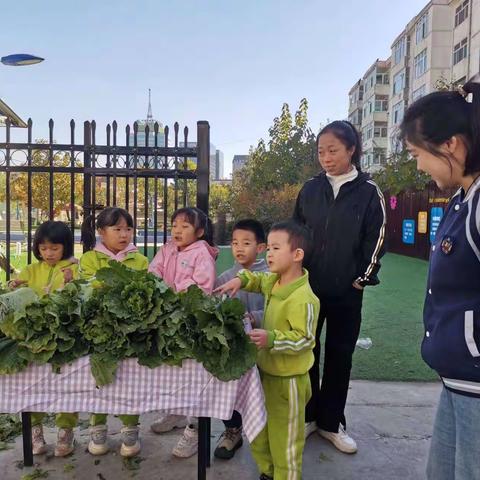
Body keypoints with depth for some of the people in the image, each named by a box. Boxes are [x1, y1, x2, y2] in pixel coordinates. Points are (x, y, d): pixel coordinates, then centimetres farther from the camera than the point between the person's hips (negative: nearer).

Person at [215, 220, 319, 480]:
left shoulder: (303, 299, -27)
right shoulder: (274, 281, 1)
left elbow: (304, 339, -26)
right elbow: (258, 280, 23)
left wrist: (272, 339, -35)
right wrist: (241, 279, 4)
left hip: (287, 379, -9)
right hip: (266, 370, 9)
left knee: (285, 439, 10)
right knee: (259, 432, 25)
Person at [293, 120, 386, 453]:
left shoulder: (368, 192, -4)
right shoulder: (310, 190, 4)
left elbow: (375, 239, -2)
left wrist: (363, 278, -5)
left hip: (347, 291, -2)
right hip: (308, 287, 2)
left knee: (340, 355, 10)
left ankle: (331, 422, 26)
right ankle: (307, 416, 27)